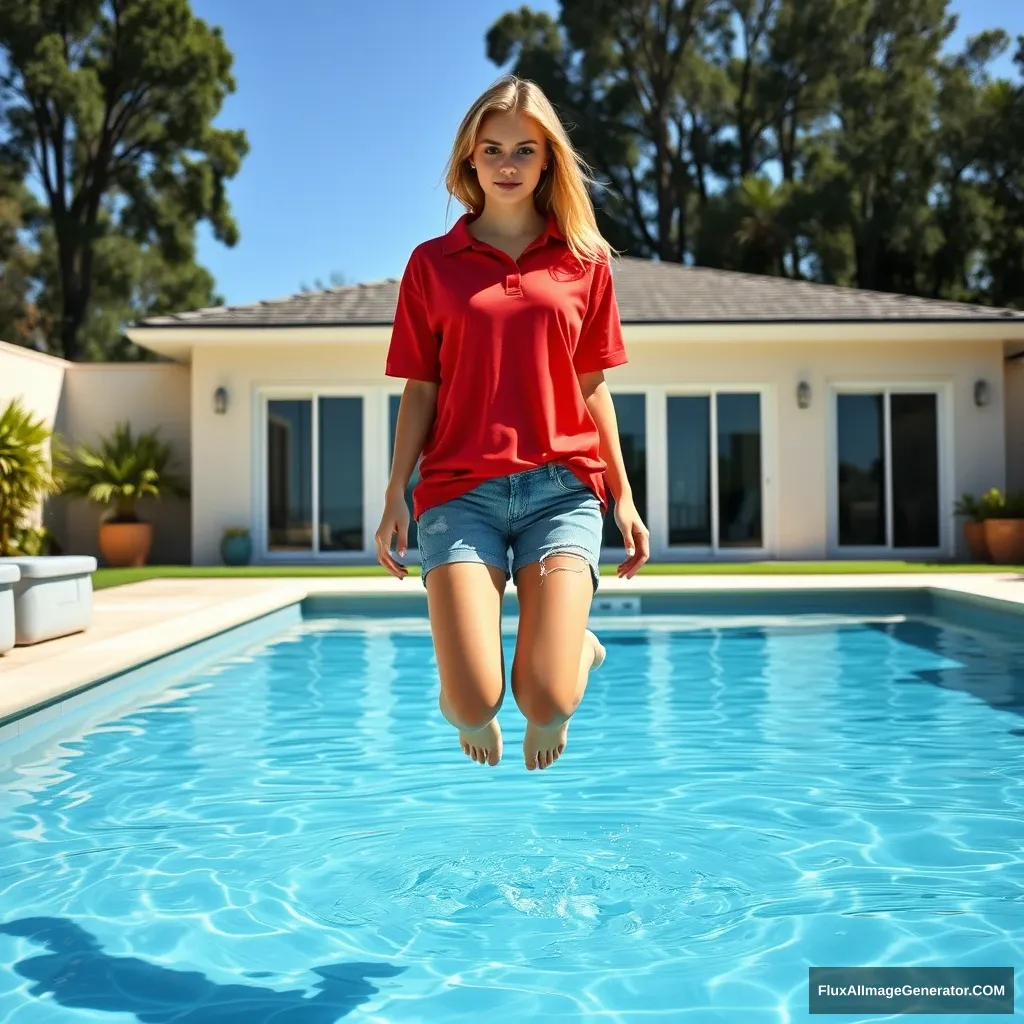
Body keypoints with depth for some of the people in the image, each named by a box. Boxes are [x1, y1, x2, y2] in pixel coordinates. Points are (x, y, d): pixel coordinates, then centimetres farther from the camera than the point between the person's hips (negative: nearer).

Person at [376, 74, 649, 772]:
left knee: (546, 701, -11)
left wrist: (623, 496, 10)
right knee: (474, 703, -12)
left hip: (562, 486, 1)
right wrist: (396, 498, 1)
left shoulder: (586, 261, 11)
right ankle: (471, 713, 27)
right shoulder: (432, 263, 10)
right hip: (460, 488, 0)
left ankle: (582, 645, 26)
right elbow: (419, 393, 9)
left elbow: (593, 387, 13)